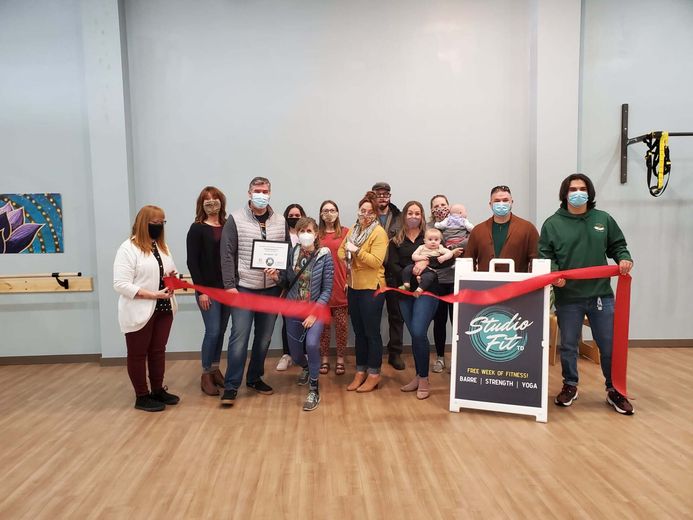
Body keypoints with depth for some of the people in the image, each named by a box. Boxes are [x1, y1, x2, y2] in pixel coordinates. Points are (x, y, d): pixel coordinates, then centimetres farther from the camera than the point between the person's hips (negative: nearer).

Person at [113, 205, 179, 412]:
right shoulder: (128, 248, -13)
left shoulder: (162, 246, 11)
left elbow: (170, 272, 23)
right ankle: (142, 397, 19)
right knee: (138, 354, 8)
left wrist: (172, 276, -2)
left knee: (158, 351, 16)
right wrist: (153, 295, -24)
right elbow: (121, 284, -19)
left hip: (163, 309, 7)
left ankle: (158, 390, 29)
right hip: (140, 313, -7)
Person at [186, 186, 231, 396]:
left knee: (221, 331, 10)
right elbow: (192, 262, -8)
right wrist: (200, 290, -13)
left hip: (227, 288, 4)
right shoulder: (197, 229, -4)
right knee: (213, 331, -4)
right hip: (208, 289, -4)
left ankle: (215, 369, 25)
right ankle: (206, 375, 12)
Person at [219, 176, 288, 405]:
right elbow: (227, 255, -6)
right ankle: (231, 386, 8)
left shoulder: (280, 221, 7)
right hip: (243, 288, -3)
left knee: (264, 337, 12)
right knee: (239, 337, -3)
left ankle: (255, 378, 28)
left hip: (271, 289, 4)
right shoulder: (235, 219, -3)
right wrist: (229, 285, -11)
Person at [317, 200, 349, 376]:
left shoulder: (345, 232, 2)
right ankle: (324, 359, 20)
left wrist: (349, 281, -3)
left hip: (340, 284, -1)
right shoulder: (316, 234, 7)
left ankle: (340, 359, 17)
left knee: (342, 324, 4)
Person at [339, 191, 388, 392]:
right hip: (354, 286, 7)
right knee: (358, 332, 14)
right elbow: (341, 250, 21)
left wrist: (356, 251, -21)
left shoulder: (379, 232, -11)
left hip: (371, 288, -7)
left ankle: (374, 374, 14)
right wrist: (347, 256, 0)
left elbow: (376, 261, -20)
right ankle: (360, 371, 24)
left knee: (371, 332, 2)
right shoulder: (353, 230, 12)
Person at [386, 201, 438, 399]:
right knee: (414, 335, 10)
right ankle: (418, 376, 23)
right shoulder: (396, 241, 9)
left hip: (426, 290, -3)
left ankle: (424, 379, 3)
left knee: (418, 333, -12)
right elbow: (393, 265, -2)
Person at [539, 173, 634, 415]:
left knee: (610, 346, 9)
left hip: (601, 294, 2)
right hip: (567, 297, -1)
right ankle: (570, 386, 30)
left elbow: (617, 246, 14)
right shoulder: (552, 223, -1)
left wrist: (624, 259, -6)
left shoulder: (604, 219, 6)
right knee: (568, 346, 11)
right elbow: (545, 256, -1)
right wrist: (553, 273, -18)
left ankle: (614, 390, 27)